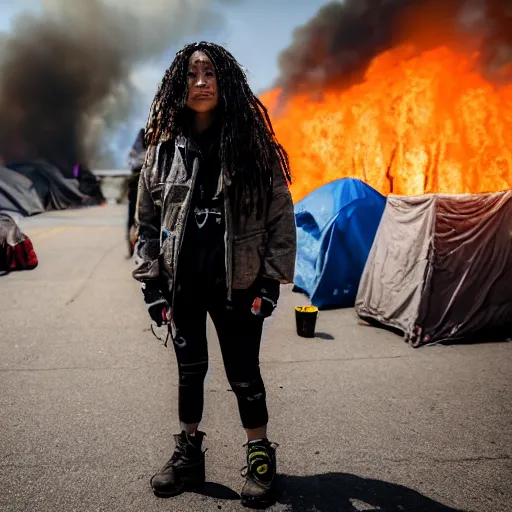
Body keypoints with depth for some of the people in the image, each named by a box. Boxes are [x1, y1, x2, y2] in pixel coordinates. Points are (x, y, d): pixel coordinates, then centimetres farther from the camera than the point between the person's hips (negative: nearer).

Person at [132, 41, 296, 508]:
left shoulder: (252, 145, -3)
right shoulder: (164, 147, 3)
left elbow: (281, 214, -3)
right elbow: (148, 220, 7)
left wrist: (273, 280, -7)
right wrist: (151, 281, 2)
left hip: (236, 284, -2)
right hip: (182, 284, 3)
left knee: (244, 373, 6)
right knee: (190, 369, 15)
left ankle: (260, 458, 28)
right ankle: (189, 455, 35)